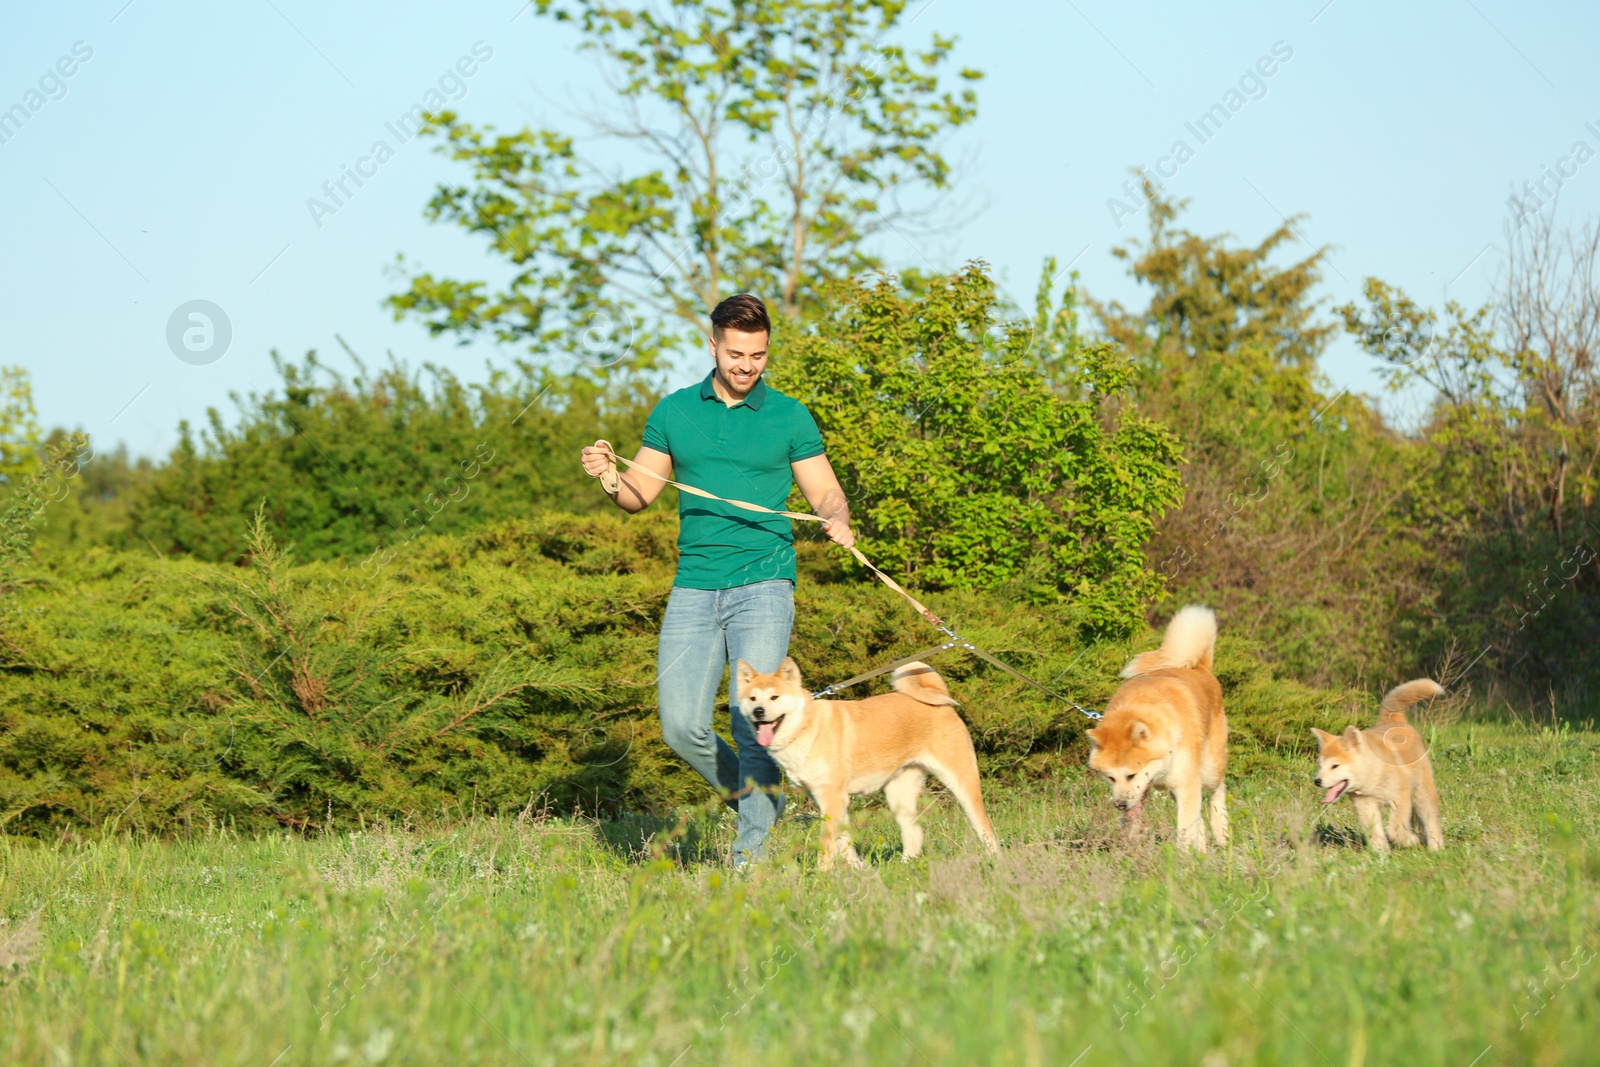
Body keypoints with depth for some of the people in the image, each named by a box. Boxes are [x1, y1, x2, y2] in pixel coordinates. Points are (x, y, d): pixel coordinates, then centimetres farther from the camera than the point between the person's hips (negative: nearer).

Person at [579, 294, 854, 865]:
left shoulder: (789, 417, 3)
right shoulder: (674, 411, 10)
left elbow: (828, 494, 4)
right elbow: (640, 494, 13)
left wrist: (838, 521, -19)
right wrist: (608, 479, -9)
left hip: (762, 587, -3)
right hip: (693, 588, 3)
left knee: (754, 720, -12)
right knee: (681, 726, -3)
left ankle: (751, 847, -2)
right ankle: (749, 794, 23)